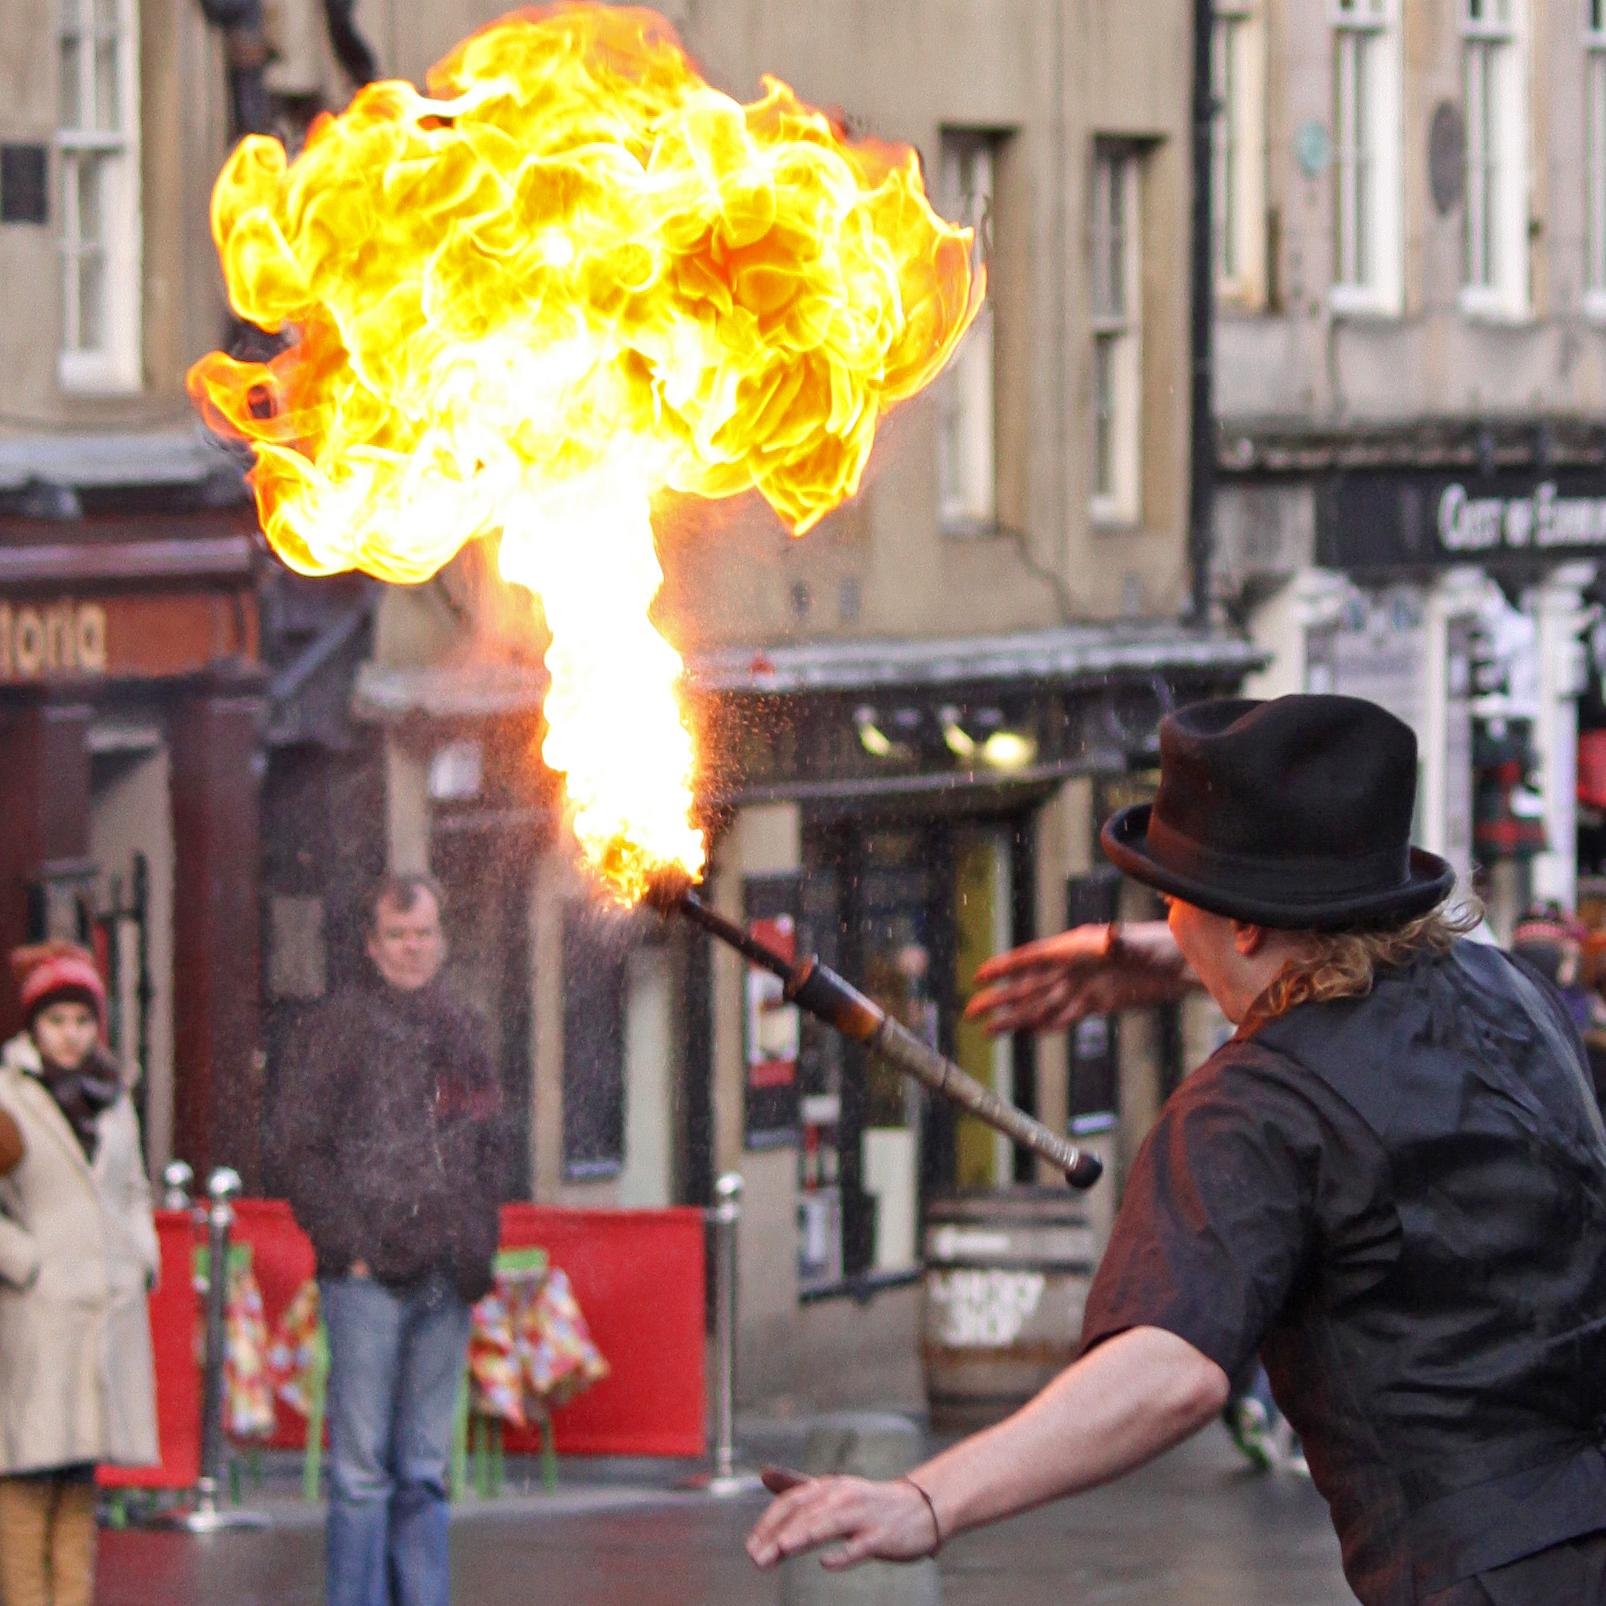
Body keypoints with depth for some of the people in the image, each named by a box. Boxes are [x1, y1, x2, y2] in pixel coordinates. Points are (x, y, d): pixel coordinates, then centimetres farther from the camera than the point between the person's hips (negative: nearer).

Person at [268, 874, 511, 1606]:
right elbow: (295, 1144, -6)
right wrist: (348, 1244, -10)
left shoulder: (460, 1031, 16)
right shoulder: (340, 1027, -1)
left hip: (447, 1282, 6)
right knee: (363, 1468, -6)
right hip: (369, 1277, -6)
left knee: (424, 1470, 9)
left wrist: (479, 1246, 10)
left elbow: (490, 1147, 23)